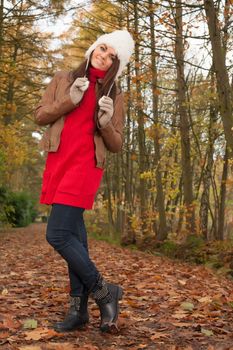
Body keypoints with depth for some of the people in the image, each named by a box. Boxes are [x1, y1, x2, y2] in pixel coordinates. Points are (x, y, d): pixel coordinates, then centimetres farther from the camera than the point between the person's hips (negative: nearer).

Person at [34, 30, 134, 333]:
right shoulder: (63, 80, 13)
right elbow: (40, 115, 7)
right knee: (74, 234, 7)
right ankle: (79, 308, 14)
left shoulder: (114, 95, 7)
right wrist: (70, 100, -6)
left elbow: (116, 145, 6)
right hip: (58, 163, 4)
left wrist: (106, 122, -12)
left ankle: (103, 292, 1)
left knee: (57, 235, -15)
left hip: (85, 166, -4)